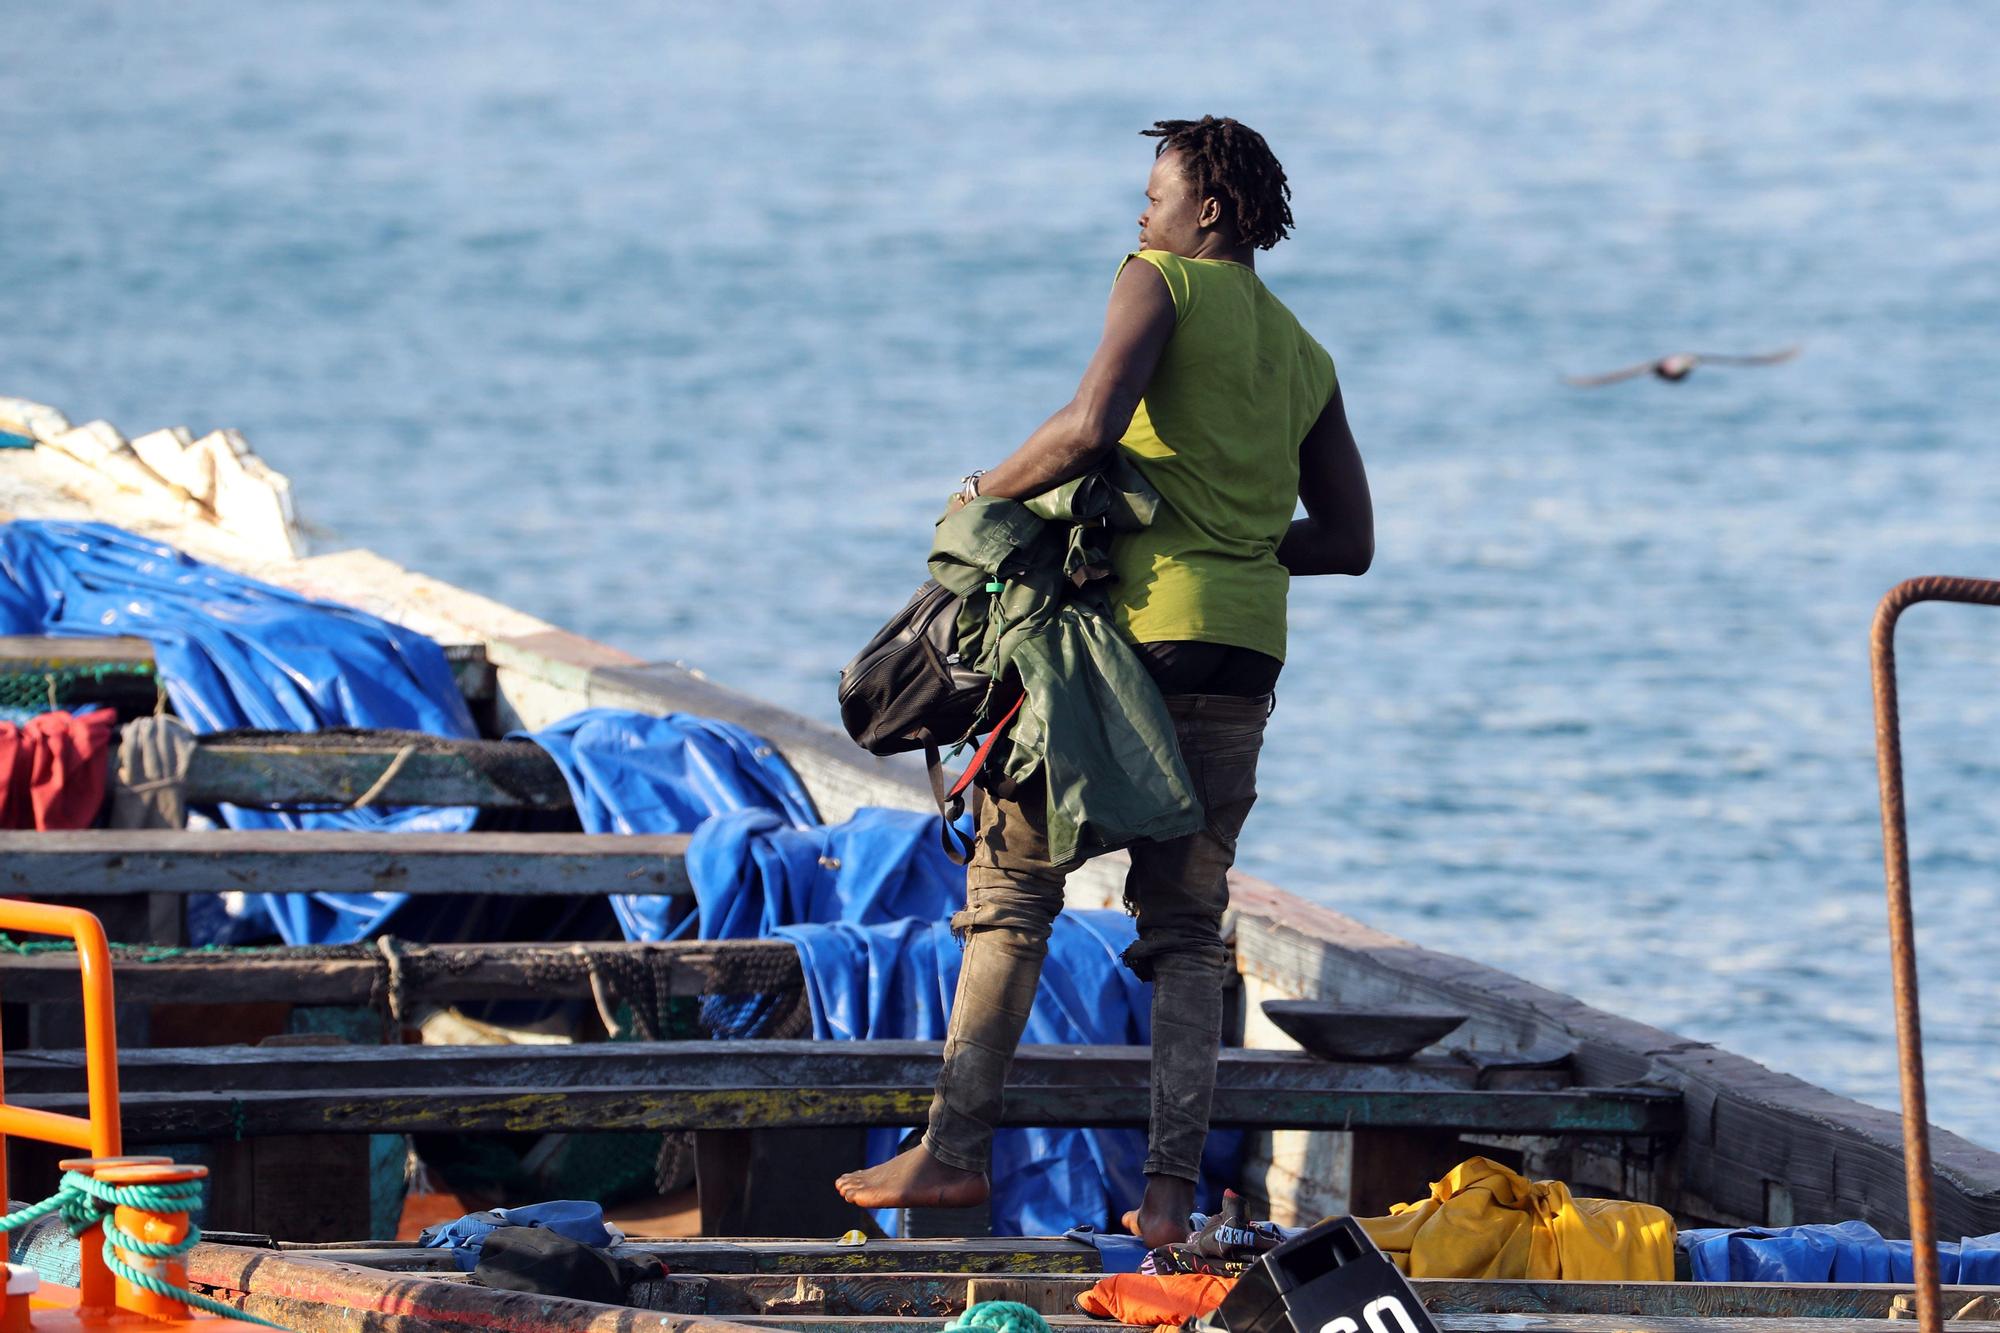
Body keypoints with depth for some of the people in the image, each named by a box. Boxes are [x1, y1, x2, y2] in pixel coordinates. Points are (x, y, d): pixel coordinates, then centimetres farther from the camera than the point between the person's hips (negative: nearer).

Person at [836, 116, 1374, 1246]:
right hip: (1248, 646, 6)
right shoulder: (1307, 359, 18)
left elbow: (1093, 425, -18)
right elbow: (1350, 543, 17)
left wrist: (990, 490, -3)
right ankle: (1172, 1187, -3)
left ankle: (957, 1150, 2)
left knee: (1014, 884, 4)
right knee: (1187, 927, 8)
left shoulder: (1162, 284, -1)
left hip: (1138, 626, -6)